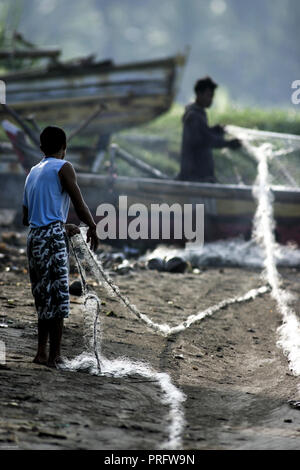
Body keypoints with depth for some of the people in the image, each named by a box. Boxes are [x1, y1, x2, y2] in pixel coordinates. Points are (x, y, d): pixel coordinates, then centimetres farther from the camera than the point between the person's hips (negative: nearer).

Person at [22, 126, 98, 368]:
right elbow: (80, 205, -9)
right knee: (58, 296, -5)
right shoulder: (63, 168, -3)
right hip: (53, 238, -8)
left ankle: (42, 352, 15)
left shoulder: (33, 172, 20)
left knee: (44, 296, 14)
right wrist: (92, 228, 9)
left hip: (34, 237, 8)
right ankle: (55, 355, -7)